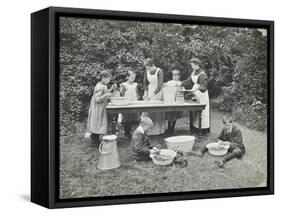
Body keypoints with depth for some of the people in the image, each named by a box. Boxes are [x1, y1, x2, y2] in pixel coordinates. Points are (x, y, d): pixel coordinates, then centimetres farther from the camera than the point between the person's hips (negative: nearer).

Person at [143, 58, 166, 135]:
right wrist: (145, 92, 1)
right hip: (150, 91, 4)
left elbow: (160, 85, -21)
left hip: (158, 92, -4)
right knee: (149, 111, -4)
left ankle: (158, 129, 2)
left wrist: (152, 95, -27)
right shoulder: (147, 72, -1)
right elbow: (145, 82, 14)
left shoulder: (159, 71, -17)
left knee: (158, 111, -6)